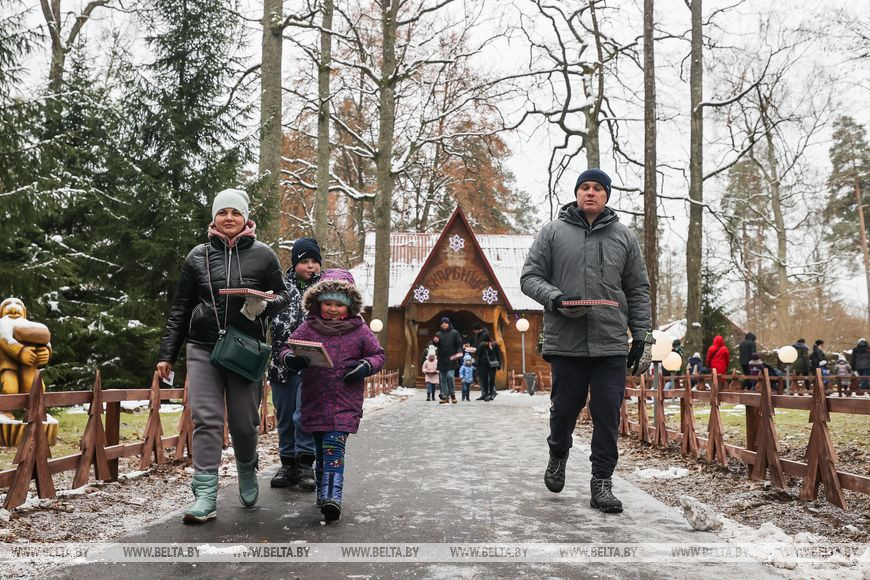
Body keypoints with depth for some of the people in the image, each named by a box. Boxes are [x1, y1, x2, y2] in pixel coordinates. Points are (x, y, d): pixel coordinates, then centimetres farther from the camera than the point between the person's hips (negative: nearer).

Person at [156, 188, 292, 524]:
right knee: (206, 420, -6)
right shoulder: (198, 256, 8)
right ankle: (205, 497, -4)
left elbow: (283, 294, 11)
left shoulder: (263, 255, 4)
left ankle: (247, 471, 35)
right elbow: (180, 309, 11)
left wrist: (264, 305, -13)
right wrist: (167, 354, 8)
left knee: (244, 422, 5)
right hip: (203, 349, 1)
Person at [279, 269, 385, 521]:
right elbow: (285, 350, 8)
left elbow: (378, 355, 11)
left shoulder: (360, 330, 3)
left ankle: (332, 498, -21)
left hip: (345, 401, -3)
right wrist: (290, 358, -15)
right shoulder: (308, 328, 5)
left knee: (334, 447, -14)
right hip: (314, 399, 3)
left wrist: (366, 366, -10)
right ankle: (323, 492, 29)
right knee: (320, 448, 13)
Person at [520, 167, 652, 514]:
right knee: (564, 409, 8)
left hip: (612, 344, 1)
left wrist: (642, 336, 6)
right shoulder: (553, 232, 6)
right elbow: (530, 276, 5)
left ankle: (602, 482, 11)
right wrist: (555, 298, -13)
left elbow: (638, 291, 12)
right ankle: (558, 454, 37)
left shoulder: (624, 237, 11)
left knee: (608, 416, 1)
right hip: (565, 342, -1)